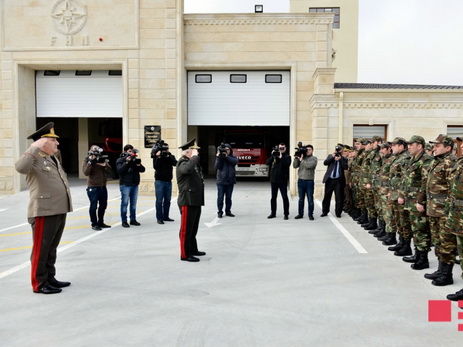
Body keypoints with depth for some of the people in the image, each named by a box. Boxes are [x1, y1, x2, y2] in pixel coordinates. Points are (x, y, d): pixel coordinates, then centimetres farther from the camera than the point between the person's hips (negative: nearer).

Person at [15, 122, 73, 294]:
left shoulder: (54, 160, 18)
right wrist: (35, 147, -26)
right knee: (41, 249, 1)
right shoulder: (35, 160, -10)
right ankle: (39, 284, 11)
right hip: (44, 212, -9)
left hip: (59, 211, 9)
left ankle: (50, 278, 26)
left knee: (51, 249, 16)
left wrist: (65, 208, 23)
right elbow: (20, 167, -33)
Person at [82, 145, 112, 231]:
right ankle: (94, 224, 4)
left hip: (103, 187, 6)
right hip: (93, 187, -6)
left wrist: (105, 165, -14)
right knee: (93, 206, -4)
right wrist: (90, 162, -22)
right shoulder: (87, 161, -1)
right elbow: (86, 173, -16)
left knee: (103, 205, 13)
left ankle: (101, 222, 26)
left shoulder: (102, 160, 12)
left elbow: (109, 170, 5)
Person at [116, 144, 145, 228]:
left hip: (135, 184, 5)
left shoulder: (135, 159, 12)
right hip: (125, 184, -5)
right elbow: (120, 170, -15)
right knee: (125, 203, -2)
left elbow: (142, 170, 6)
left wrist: (139, 165, -13)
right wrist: (127, 162, -20)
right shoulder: (120, 160, 0)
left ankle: (133, 219, 18)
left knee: (133, 203, 10)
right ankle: (124, 221, 3)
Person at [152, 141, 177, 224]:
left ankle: (166, 216, 21)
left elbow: (175, 163, -13)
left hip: (168, 181, 4)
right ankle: (159, 218, 3)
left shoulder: (170, 156, 5)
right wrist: (158, 157, -22)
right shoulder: (157, 156, -3)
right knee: (159, 200, -2)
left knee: (167, 200, 10)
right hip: (159, 181, -4)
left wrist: (168, 156, -22)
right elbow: (155, 167, -16)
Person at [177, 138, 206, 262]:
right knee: (186, 229, -2)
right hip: (188, 201, -10)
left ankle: (193, 249, 30)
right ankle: (185, 254, 5)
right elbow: (188, 169, -36)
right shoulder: (182, 162, -11)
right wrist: (194, 157, -23)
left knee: (193, 228, 19)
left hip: (196, 201, 10)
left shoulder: (192, 161, 18)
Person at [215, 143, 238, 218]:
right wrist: (218, 157, -18)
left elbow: (235, 161, -16)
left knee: (228, 198, 10)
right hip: (221, 181, -2)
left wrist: (226, 156, -22)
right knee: (220, 198, 0)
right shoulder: (220, 157, 2)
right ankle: (219, 212, 8)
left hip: (230, 181, 2)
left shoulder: (233, 157, 7)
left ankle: (228, 211, 20)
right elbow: (217, 167, -11)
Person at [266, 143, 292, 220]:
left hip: (282, 180, -4)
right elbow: (267, 162, -1)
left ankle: (286, 214, 6)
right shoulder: (274, 156, 10)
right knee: (273, 197, 11)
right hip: (273, 179, 4)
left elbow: (287, 164, -16)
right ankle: (273, 213, 21)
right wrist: (272, 155, -12)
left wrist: (281, 157, -20)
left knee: (285, 197, -2)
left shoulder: (287, 157, 2)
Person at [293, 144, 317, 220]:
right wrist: (296, 157, -6)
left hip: (309, 181, -3)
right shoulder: (301, 157, 10)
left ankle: (310, 214, 11)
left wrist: (301, 159, -11)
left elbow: (309, 165, -18)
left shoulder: (314, 158, 0)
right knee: (301, 199, 10)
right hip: (300, 180, 4)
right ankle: (300, 214, 19)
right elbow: (295, 166, 4)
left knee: (310, 199, 2)